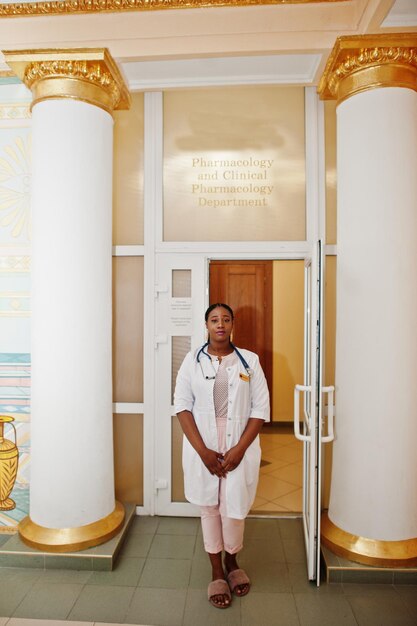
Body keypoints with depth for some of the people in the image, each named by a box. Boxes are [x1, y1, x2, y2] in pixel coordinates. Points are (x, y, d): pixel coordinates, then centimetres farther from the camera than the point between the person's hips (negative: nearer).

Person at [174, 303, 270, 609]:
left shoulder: (250, 361, -3)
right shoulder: (192, 360, -2)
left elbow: (261, 409, -4)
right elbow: (182, 405, -4)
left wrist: (239, 449, -12)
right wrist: (203, 450, -12)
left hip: (240, 447, 0)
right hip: (202, 447, 1)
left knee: (234, 508, 8)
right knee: (209, 507, 13)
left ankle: (232, 562, 40)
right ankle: (217, 572, 36)